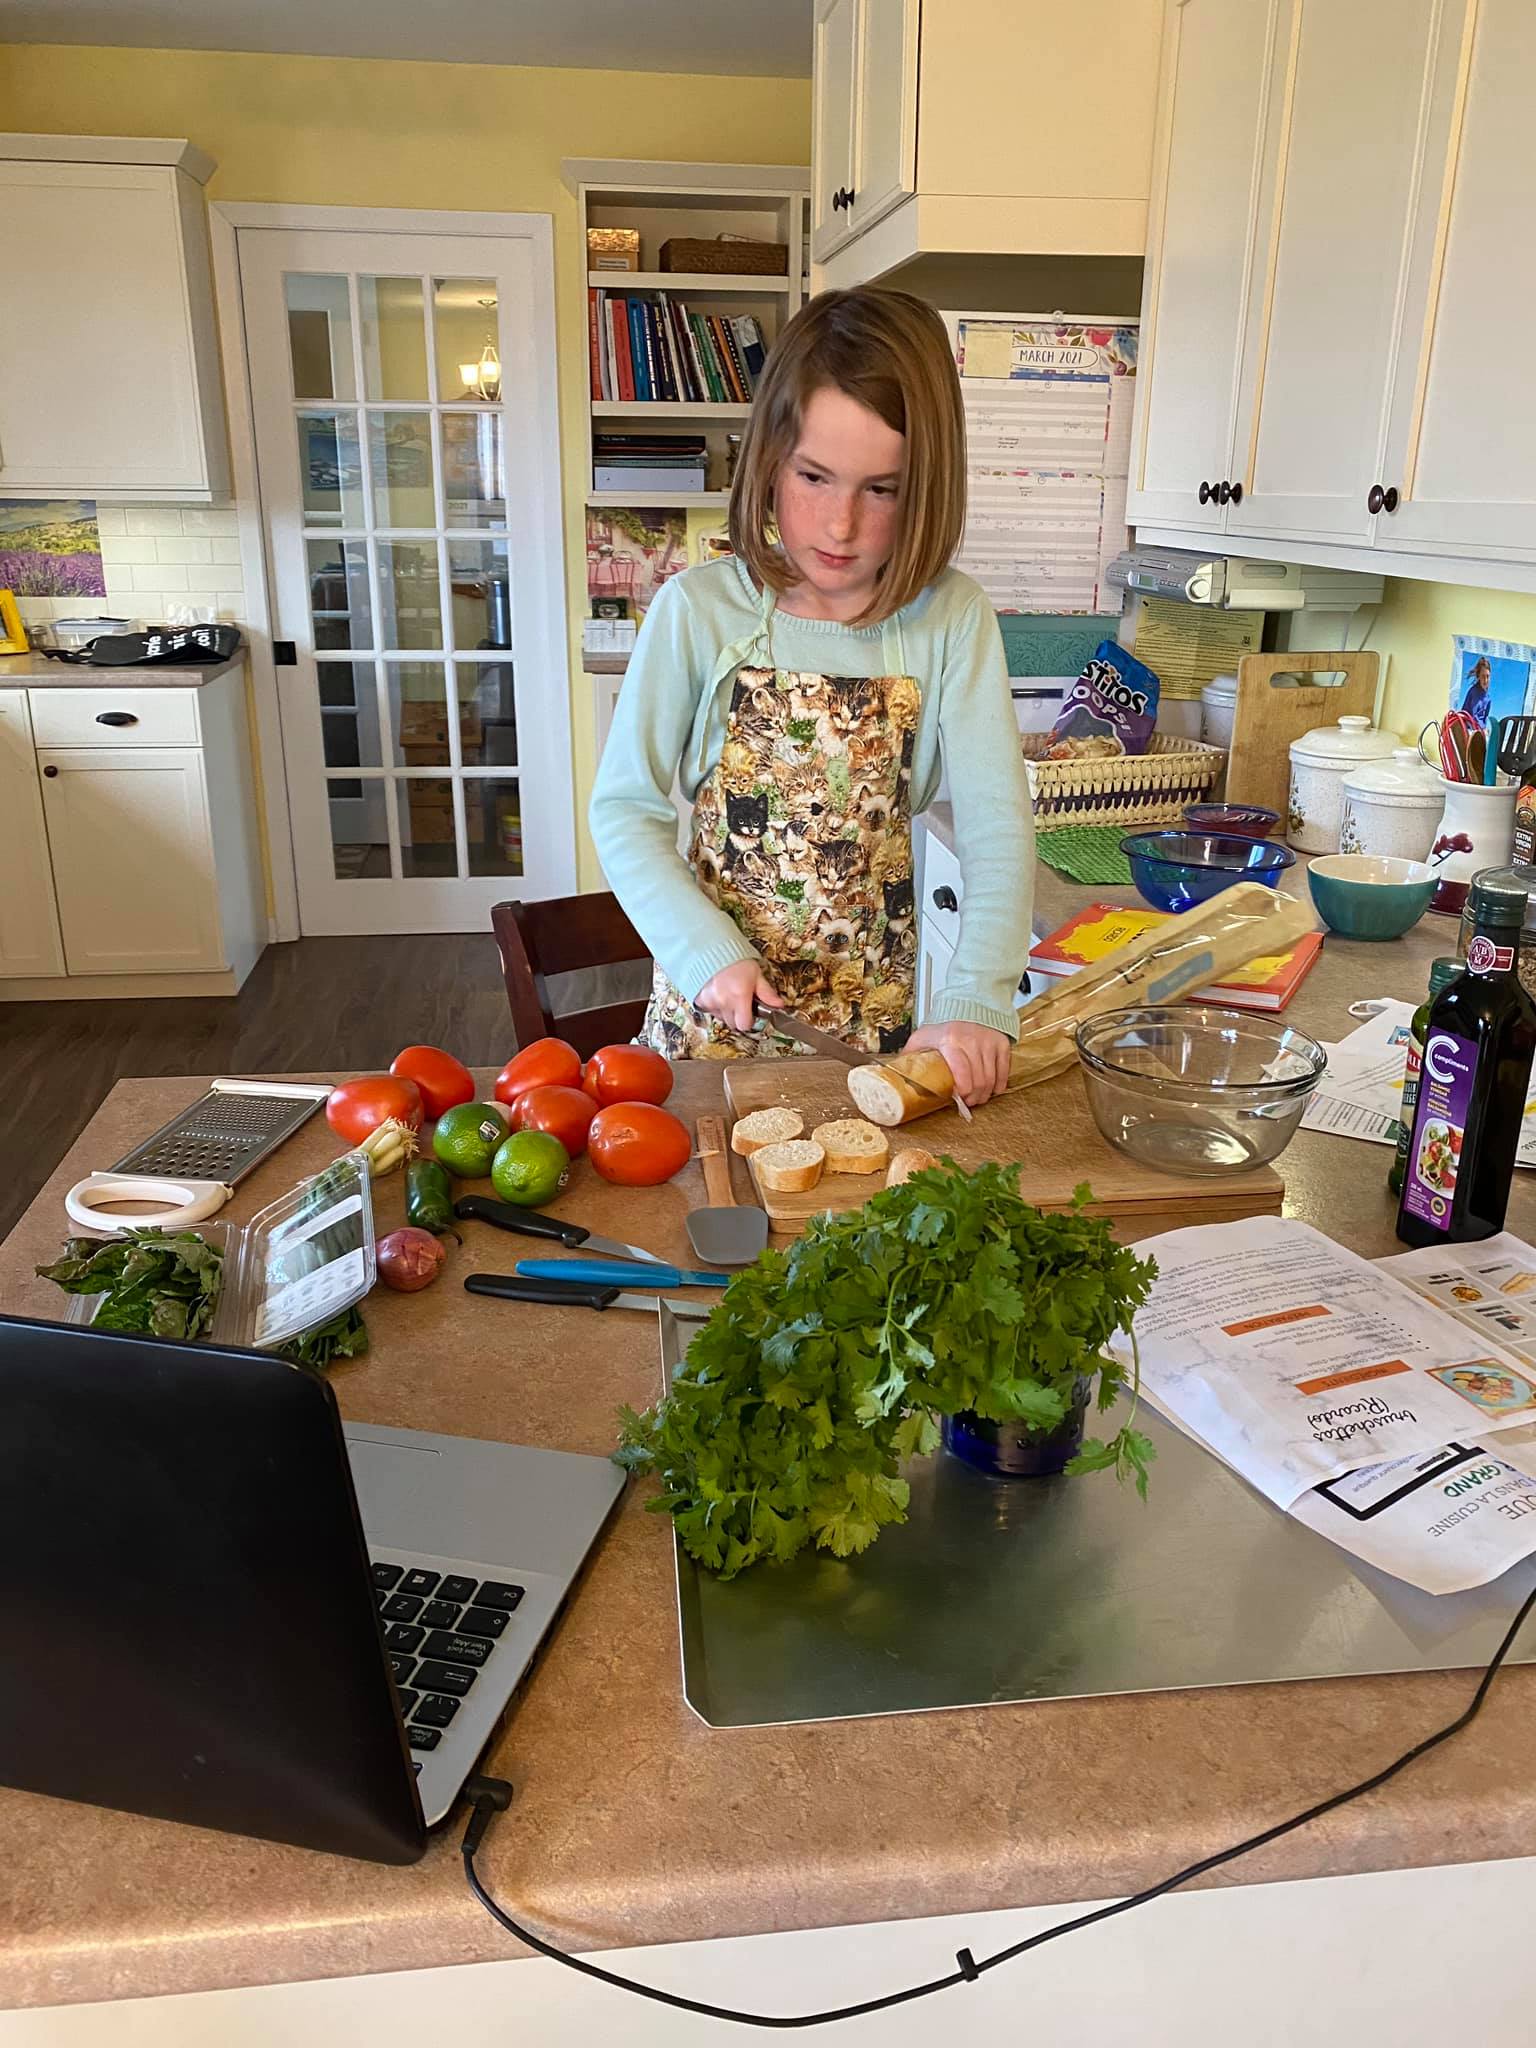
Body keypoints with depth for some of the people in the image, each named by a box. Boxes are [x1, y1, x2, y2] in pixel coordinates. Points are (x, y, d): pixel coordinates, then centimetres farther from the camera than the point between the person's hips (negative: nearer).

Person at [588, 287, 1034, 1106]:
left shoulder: (952, 621, -8)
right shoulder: (697, 609, -10)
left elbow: (996, 825, -13)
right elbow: (625, 809, -7)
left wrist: (975, 1001, -26)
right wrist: (709, 954, -19)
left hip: (877, 1024, 1)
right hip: (712, 1010, 0)